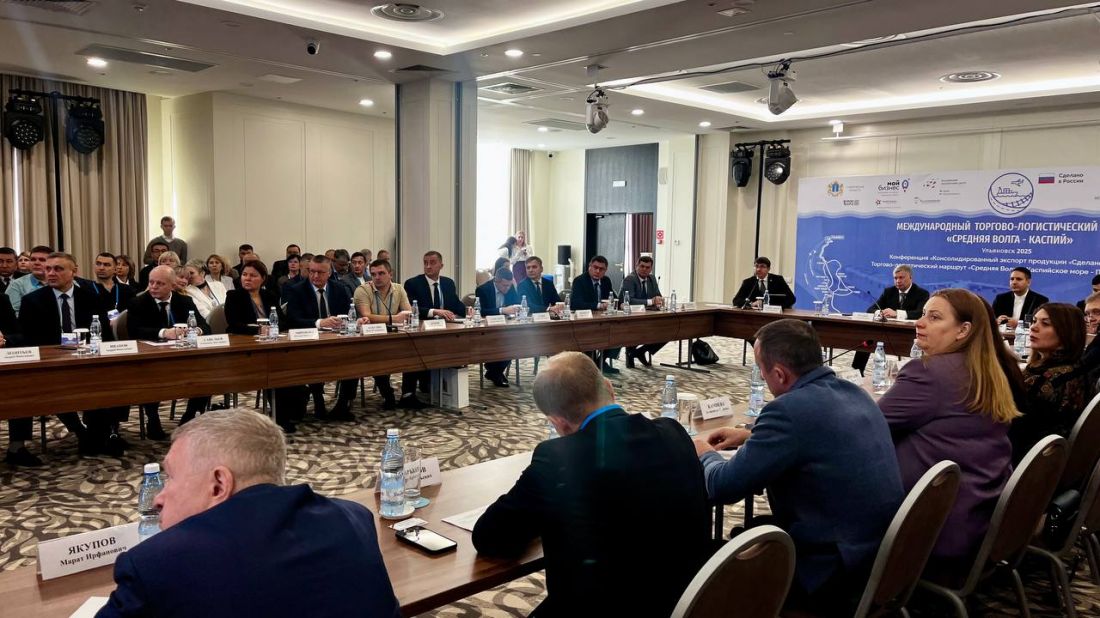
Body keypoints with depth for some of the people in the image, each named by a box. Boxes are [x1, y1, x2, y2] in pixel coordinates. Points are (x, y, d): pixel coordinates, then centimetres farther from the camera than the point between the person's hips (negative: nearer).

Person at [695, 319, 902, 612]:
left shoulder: (789, 409, -24)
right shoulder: (854, 392, 3)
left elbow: (723, 487, -17)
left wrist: (706, 455, 4)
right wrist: (751, 435, 24)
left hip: (835, 571, -8)